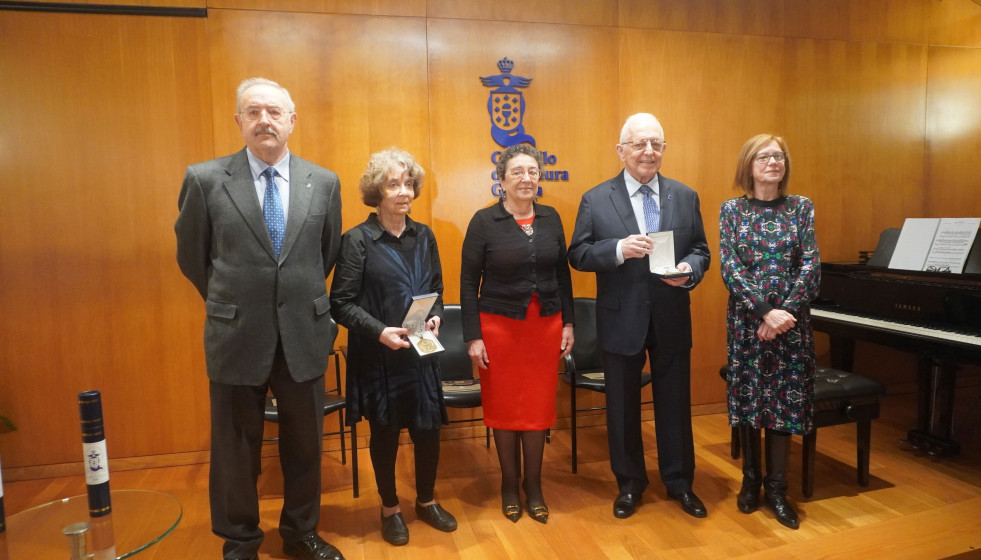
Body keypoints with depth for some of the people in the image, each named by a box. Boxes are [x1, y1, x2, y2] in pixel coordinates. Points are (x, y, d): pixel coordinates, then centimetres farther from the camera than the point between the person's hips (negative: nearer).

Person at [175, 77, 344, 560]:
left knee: (304, 444, 15)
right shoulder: (204, 179, -5)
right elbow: (191, 256, 6)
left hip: (303, 336, 2)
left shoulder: (324, 183, 1)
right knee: (235, 449, 13)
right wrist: (231, 303, 12)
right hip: (237, 338, -1)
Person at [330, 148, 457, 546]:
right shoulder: (357, 240, -10)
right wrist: (380, 331, -24)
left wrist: (435, 316, -8)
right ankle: (390, 509, 33)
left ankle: (426, 502, 34)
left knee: (428, 429, 9)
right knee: (385, 433, 11)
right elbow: (341, 303, -12)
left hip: (421, 353, 4)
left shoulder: (424, 236, 5)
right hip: (378, 356, -4)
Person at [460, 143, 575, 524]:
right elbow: (469, 282, -5)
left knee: (539, 407, 8)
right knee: (504, 406, 9)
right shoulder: (484, 221, -6)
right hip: (499, 326, -2)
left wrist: (568, 323, 7)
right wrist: (473, 336, -9)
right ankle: (509, 484, 29)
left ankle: (533, 486, 27)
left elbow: (563, 274, 10)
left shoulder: (551, 218, 5)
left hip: (546, 326, 3)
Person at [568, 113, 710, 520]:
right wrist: (619, 249, -23)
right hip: (621, 320, -1)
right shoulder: (596, 200, -3)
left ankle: (679, 483, 34)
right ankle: (629, 484, 32)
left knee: (675, 403, 13)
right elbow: (577, 255, -7)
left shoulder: (686, 197, 5)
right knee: (623, 406, 12)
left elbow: (700, 250, 6)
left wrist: (689, 270, -16)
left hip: (672, 319, 2)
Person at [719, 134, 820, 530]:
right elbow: (730, 269, -8)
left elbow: (811, 268, -3)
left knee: (785, 400, 5)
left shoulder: (801, 207, 4)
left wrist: (783, 312, -14)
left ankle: (777, 488, 19)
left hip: (791, 321, 1)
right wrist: (765, 311, -18)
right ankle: (750, 480, 24)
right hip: (746, 320, -1)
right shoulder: (732, 210, 0)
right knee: (746, 398, 6)